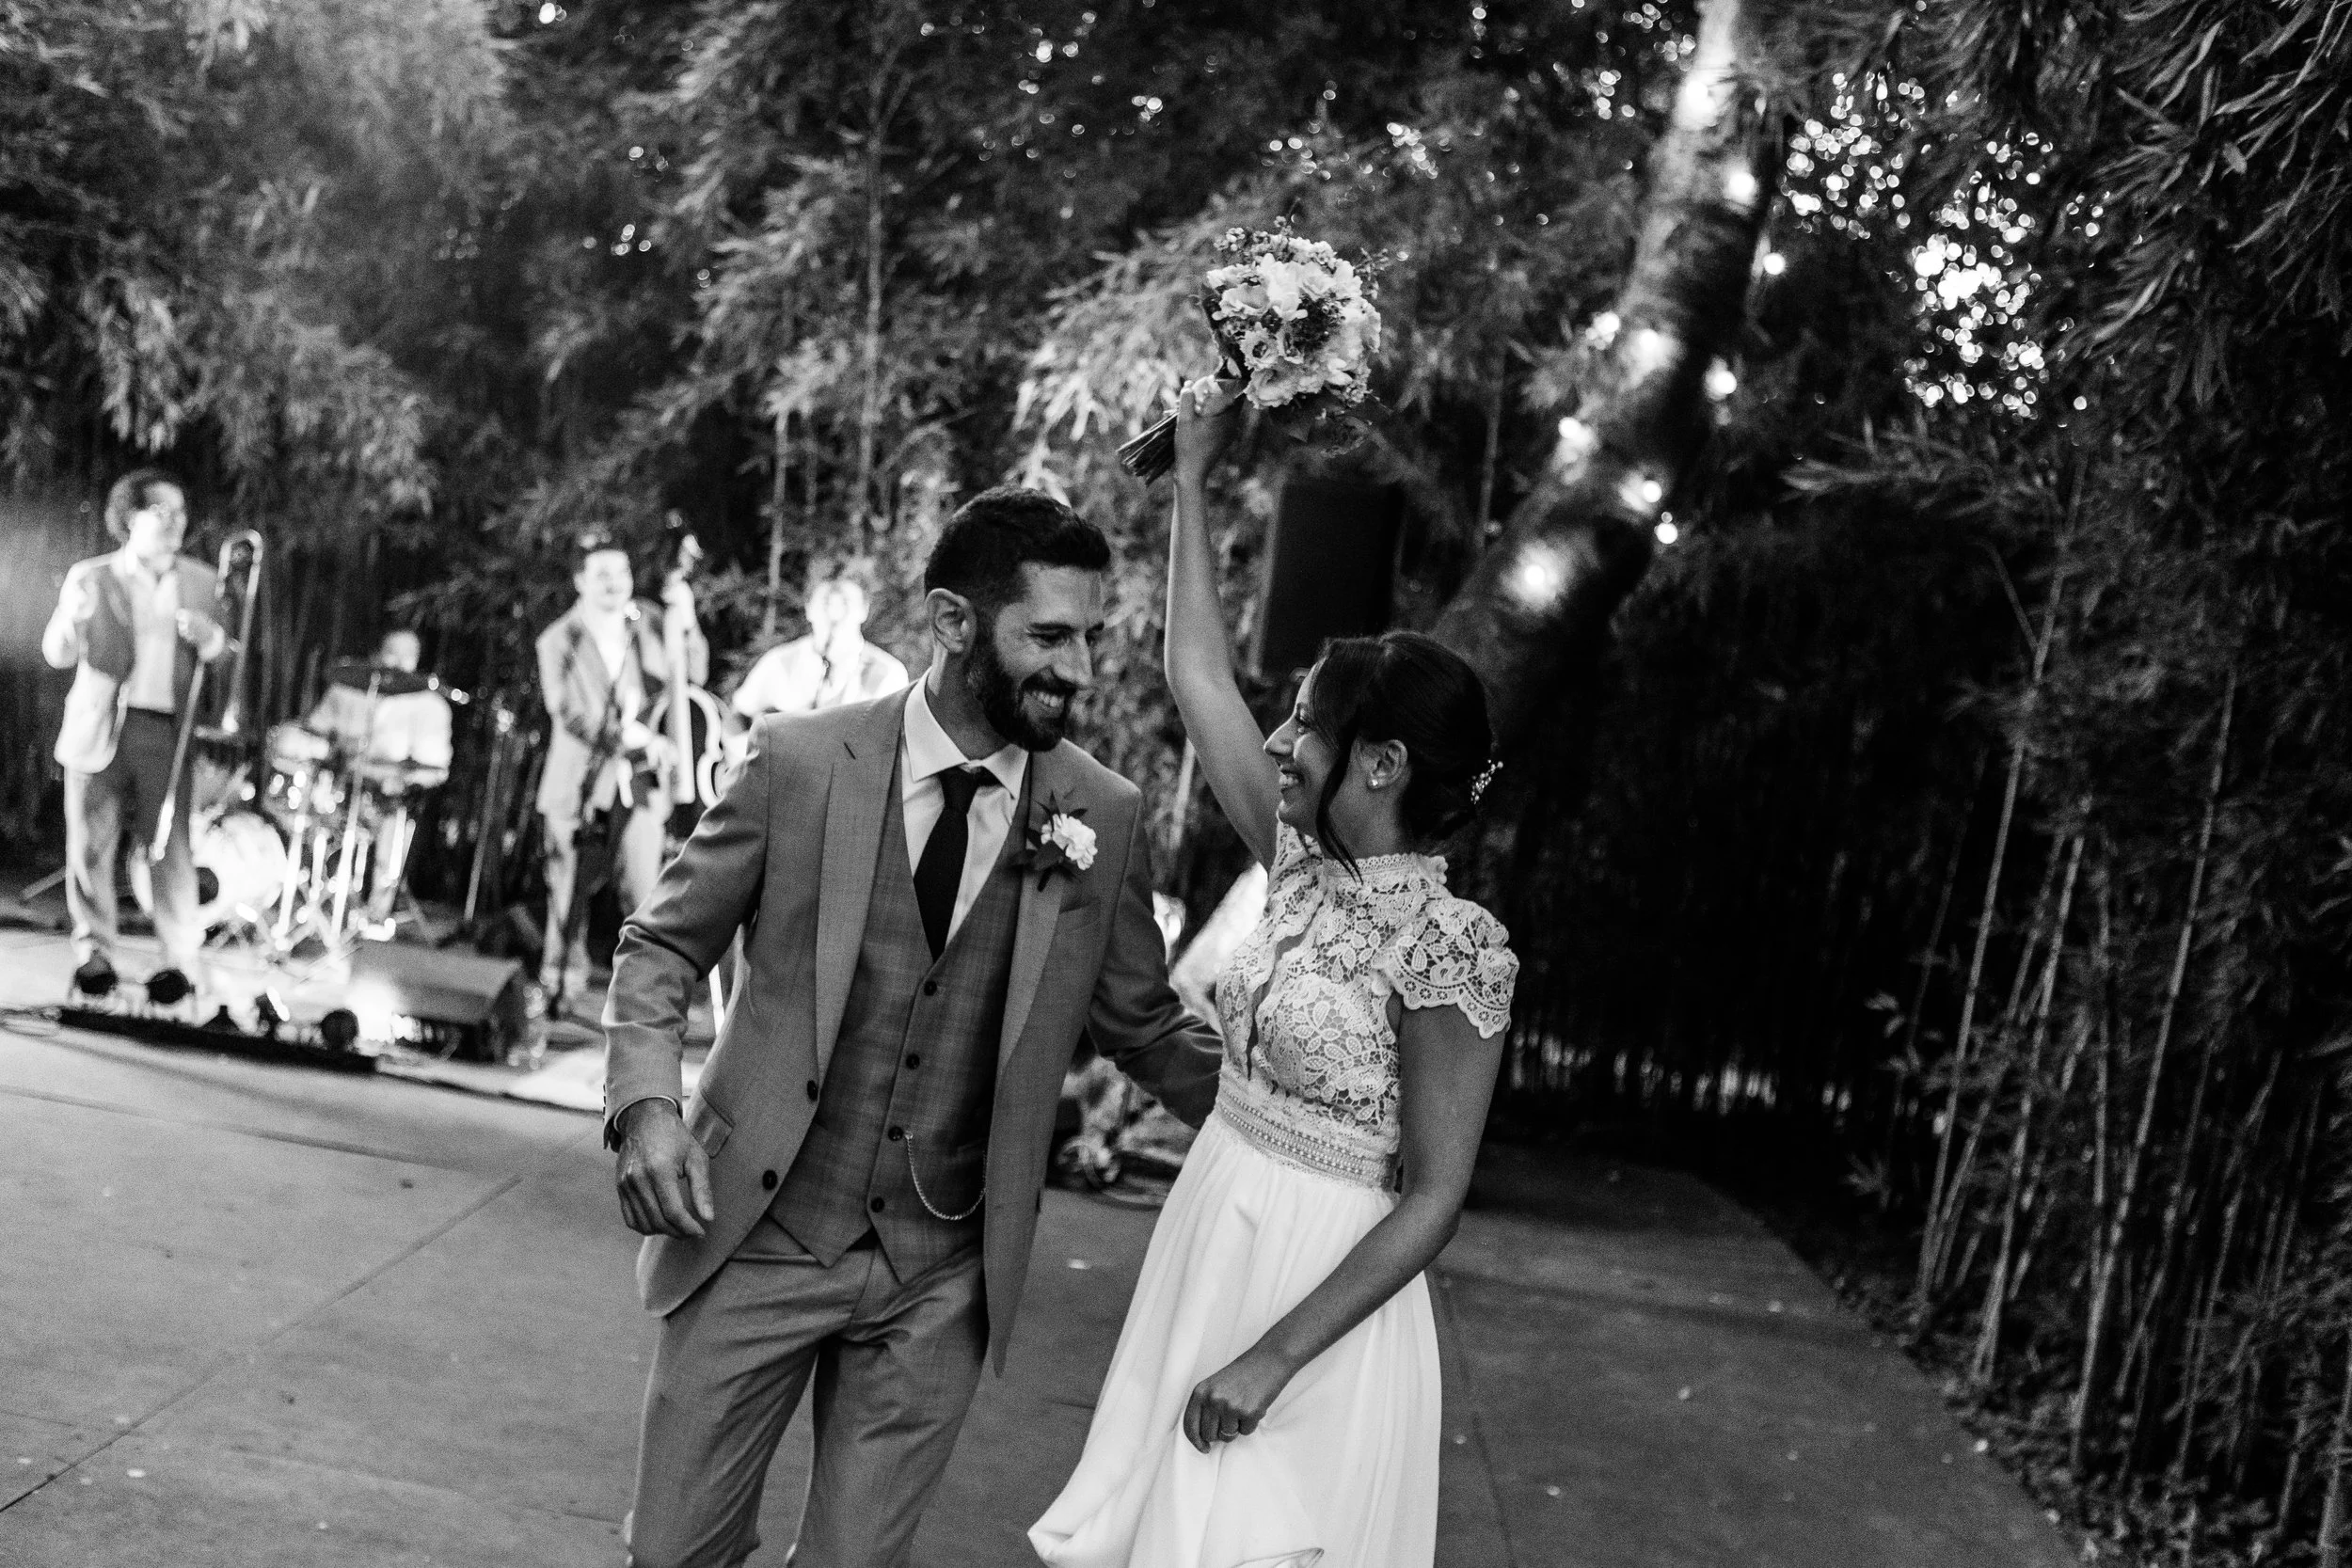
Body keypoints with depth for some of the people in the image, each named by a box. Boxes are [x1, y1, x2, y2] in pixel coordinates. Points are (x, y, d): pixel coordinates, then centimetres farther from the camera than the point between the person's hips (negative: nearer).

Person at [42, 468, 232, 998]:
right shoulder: (90, 577, 7)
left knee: (170, 848, -5)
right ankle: (95, 955, 12)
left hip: (167, 732, 0)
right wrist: (72, 621, -21)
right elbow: (57, 655, 0)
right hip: (99, 730, 0)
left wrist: (209, 636, -11)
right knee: (90, 846, 0)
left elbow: (222, 657, 12)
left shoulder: (200, 581, 13)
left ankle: (184, 959, 0)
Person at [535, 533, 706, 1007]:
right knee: (567, 890, 6)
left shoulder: (648, 622, 8)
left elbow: (692, 676, 7)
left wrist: (685, 621, -5)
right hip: (577, 780, -1)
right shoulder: (558, 641, 0)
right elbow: (568, 712, -11)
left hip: (638, 778, 1)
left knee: (643, 890, -9)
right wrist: (628, 736, -21)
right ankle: (557, 984, 20)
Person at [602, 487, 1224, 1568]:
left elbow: (1145, 1026, 8)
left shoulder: (1105, 815, -3)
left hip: (941, 1279, 1)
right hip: (754, 1236, -1)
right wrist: (645, 1103, -15)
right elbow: (662, 945, 1)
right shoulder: (799, 762, -8)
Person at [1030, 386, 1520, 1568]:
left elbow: (1431, 1200, -18)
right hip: (1208, 1241, 7)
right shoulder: (1304, 862, 2)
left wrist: (1275, 1357, -20)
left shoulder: (1449, 947, -19)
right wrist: (1191, 480, 7)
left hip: (1320, 1288, -7)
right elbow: (1198, 677, 6)